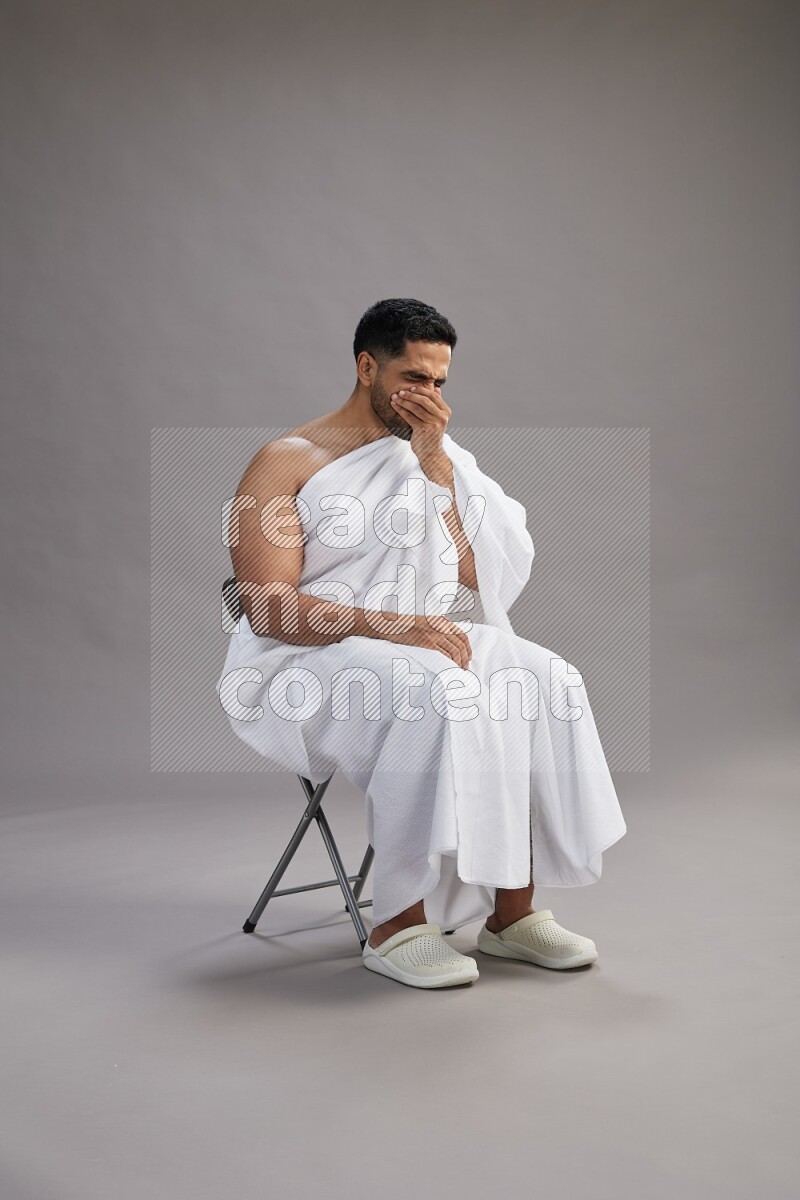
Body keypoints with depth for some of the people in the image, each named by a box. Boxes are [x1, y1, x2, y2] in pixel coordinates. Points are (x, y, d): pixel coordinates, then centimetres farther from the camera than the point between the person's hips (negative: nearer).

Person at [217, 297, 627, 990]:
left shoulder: (439, 457, 15)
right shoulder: (288, 463, -1)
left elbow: (474, 576, 1)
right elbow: (268, 609, -13)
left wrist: (434, 460, -7)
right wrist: (393, 625, -25)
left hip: (422, 643, 6)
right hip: (309, 666, -5)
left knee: (541, 678, -21)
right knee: (436, 696, -35)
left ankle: (511, 911, -15)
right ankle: (397, 925, -23)